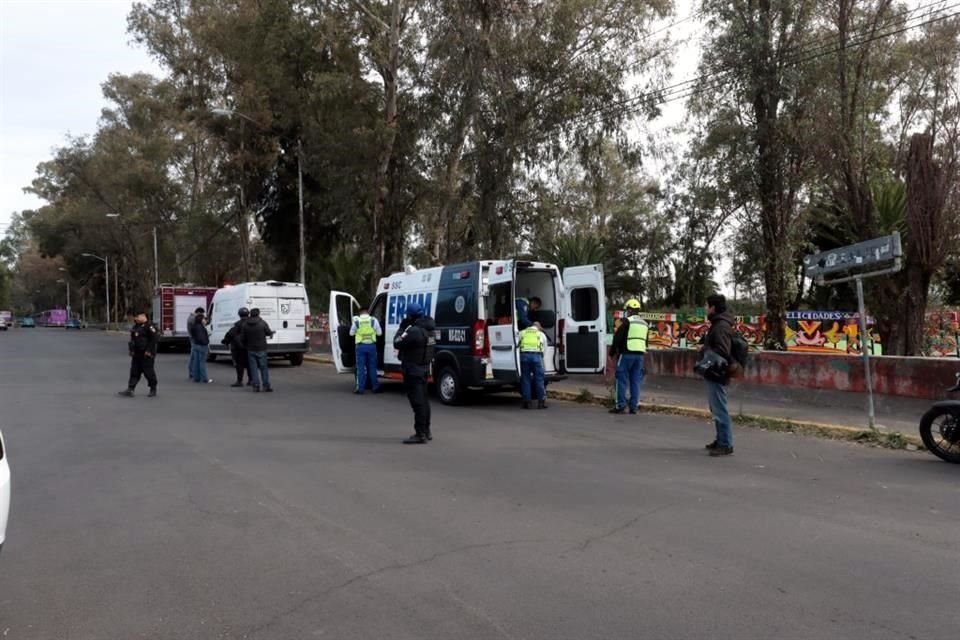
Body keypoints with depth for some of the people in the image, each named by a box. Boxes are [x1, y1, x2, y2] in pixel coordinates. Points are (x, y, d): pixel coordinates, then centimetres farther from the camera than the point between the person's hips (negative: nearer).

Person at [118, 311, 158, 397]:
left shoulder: (149, 327, -12)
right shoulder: (135, 327, 15)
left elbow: (154, 339, -17)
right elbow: (132, 340, 22)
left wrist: (149, 351, -19)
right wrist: (131, 350, 12)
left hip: (146, 355, -8)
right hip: (136, 354, 8)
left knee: (149, 372, 0)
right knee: (134, 372, 5)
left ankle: (153, 390, 12)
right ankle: (130, 390, 4)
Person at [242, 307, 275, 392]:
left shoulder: (245, 324, -1)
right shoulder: (262, 323, -10)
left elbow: (242, 337, 2)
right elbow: (269, 333, -1)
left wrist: (245, 346, 18)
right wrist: (272, 332, 22)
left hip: (250, 350, 2)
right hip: (261, 349, -2)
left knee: (253, 368, 7)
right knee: (263, 368, 5)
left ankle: (256, 386, 3)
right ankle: (266, 386, 4)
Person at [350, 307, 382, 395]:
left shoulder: (356, 321, -1)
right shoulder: (374, 320, 0)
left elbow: (351, 333, 9)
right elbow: (379, 333, 8)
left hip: (361, 346, -1)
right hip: (371, 345, 1)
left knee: (361, 367, 4)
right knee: (372, 367, 11)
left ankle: (360, 388, 2)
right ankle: (375, 386, 15)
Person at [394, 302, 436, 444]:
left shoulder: (415, 331, -24)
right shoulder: (428, 328, 6)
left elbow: (397, 344, -16)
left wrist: (402, 328, -5)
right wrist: (406, 328, 8)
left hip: (413, 369, -10)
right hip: (424, 367, 10)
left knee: (417, 401, -7)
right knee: (423, 399, 19)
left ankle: (420, 434, -5)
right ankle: (426, 431, 29)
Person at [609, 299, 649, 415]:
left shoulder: (627, 321, -6)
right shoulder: (645, 324, 16)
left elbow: (617, 338, -8)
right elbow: (645, 341, 17)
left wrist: (612, 352, 3)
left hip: (627, 354, -6)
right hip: (640, 354, 6)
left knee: (622, 380, -2)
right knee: (635, 381, 7)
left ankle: (620, 405, -4)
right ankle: (634, 406, 7)